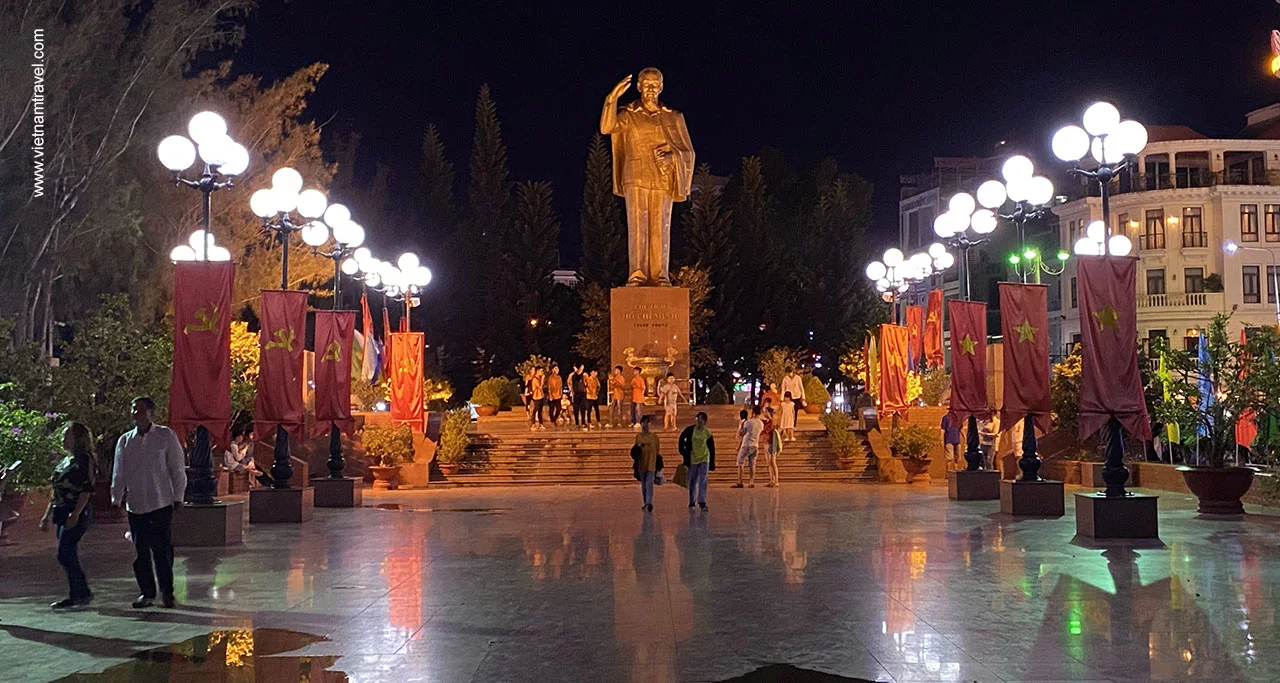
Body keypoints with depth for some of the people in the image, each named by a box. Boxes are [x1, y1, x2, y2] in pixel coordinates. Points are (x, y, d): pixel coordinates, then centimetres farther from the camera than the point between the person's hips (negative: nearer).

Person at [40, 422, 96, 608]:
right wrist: (47, 515, 19)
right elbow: (55, 491, 22)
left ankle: (80, 594, -3)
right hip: (62, 513, 9)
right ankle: (81, 593, 15)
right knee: (69, 556, 9)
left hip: (77, 514, -9)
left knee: (65, 555, -11)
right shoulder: (64, 461, 17)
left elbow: (86, 490, -16)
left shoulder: (84, 460, -9)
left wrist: (75, 514, -22)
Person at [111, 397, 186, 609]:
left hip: (162, 503, -3)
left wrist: (178, 497, -1)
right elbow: (119, 473, 14)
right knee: (141, 551, 5)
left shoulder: (166, 436, 0)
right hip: (135, 504, 3)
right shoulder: (125, 440, 9)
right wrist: (116, 499, 10)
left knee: (163, 550, -3)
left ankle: (167, 591, 9)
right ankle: (147, 592, 16)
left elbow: (177, 469, 2)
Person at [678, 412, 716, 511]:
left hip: (704, 460, -1)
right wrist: (683, 451, 4)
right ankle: (692, 501, 27)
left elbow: (712, 449, 1)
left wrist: (712, 463, 0)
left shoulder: (708, 433, -5)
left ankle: (702, 502, -14)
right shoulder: (690, 430, -7)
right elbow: (681, 439, 9)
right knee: (692, 482, 11)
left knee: (703, 481, -12)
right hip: (692, 460, 1)